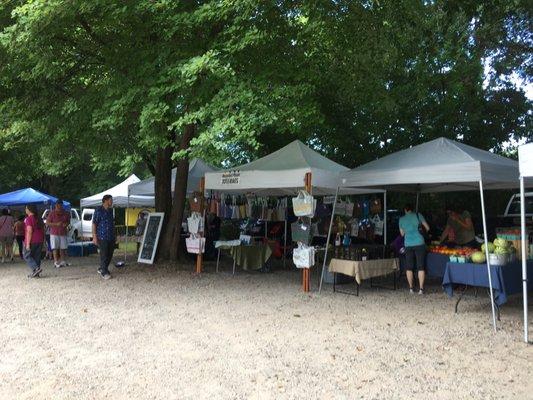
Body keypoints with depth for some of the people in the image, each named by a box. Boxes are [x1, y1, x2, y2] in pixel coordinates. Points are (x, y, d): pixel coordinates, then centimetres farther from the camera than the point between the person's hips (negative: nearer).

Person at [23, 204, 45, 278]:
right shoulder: (39, 219, 12)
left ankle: (36, 268, -12)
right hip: (40, 241, 7)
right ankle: (35, 273, 12)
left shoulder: (29, 219, -12)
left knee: (27, 256, 4)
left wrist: (28, 243, -18)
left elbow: (29, 231, -19)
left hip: (32, 241, -7)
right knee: (37, 257, 10)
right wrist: (42, 240, 21)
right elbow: (43, 230, 16)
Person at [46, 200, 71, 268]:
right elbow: (47, 223, -6)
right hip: (54, 233, -4)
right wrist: (56, 224, -18)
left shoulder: (65, 213, 8)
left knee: (63, 248, 7)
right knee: (55, 248, -4)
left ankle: (63, 261, 18)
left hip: (63, 233, 4)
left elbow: (68, 221, 21)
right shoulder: (52, 213, -5)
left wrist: (66, 224, -2)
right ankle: (56, 262, -1)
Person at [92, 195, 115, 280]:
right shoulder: (98, 211, -7)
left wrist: (114, 235, 18)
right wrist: (94, 237, -14)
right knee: (104, 255, -4)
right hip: (102, 237, -7)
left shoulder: (110, 210, 13)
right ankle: (104, 272, 3)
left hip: (111, 237, 7)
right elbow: (94, 224, -9)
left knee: (110, 254, 11)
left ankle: (101, 269, 27)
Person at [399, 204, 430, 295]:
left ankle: (411, 288, 10)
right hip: (419, 243, -1)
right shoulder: (418, 215, 4)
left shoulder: (401, 219, 9)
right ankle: (421, 288, -2)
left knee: (409, 267, 10)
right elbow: (427, 228, 8)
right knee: (421, 267, 2)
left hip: (408, 244, 1)